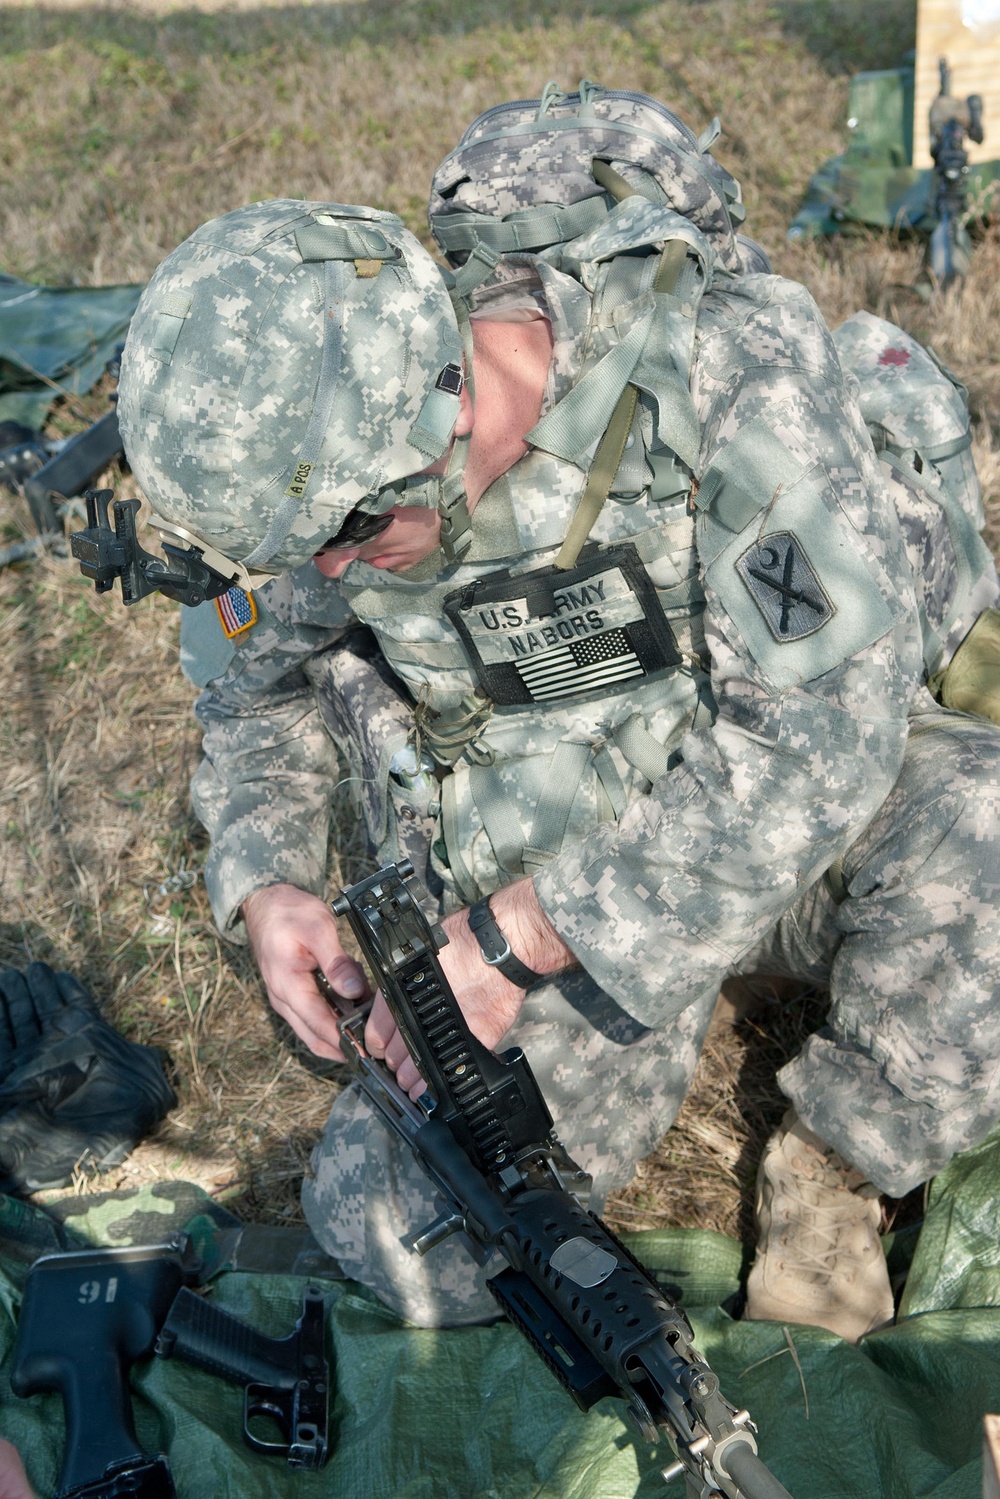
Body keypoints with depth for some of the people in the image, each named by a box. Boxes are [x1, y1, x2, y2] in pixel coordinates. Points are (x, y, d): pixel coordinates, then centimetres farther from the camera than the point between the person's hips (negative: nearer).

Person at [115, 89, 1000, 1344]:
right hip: (539, 892, 3)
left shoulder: (728, 357, -24)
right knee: (402, 1237, -16)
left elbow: (821, 732, -28)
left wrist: (519, 934, -27)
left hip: (790, 825, -2)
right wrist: (261, 877, -11)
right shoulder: (332, 443, -10)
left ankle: (837, 1157, -5)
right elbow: (261, 683, 9)